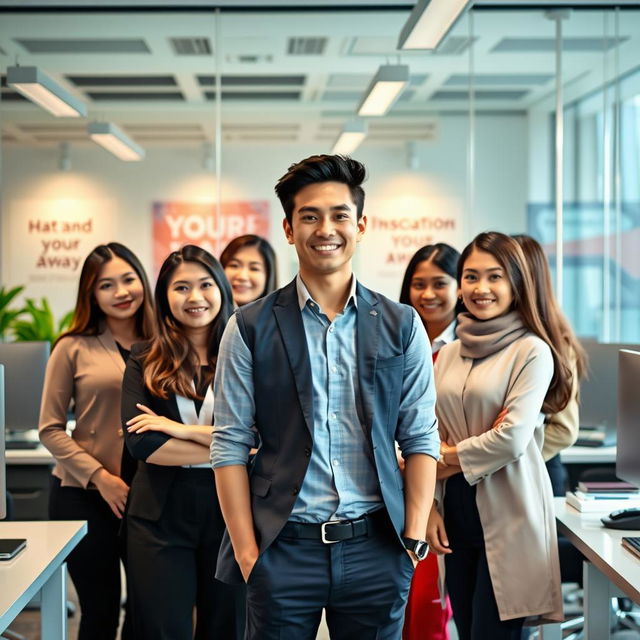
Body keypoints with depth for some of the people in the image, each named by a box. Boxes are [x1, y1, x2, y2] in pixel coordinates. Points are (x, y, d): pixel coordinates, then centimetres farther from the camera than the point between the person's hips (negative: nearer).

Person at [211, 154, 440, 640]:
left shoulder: (401, 326, 5)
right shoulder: (250, 328, 1)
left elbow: (421, 440, 5)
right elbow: (229, 445, -1)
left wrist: (414, 540, -2)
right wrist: (246, 553, -6)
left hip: (375, 548, 1)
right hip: (284, 547, -1)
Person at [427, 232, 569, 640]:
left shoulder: (532, 351, -8)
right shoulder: (449, 354, 11)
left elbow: (512, 438, -16)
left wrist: (447, 460, -6)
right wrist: (430, 505, 2)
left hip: (508, 513, -6)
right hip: (457, 511, 6)